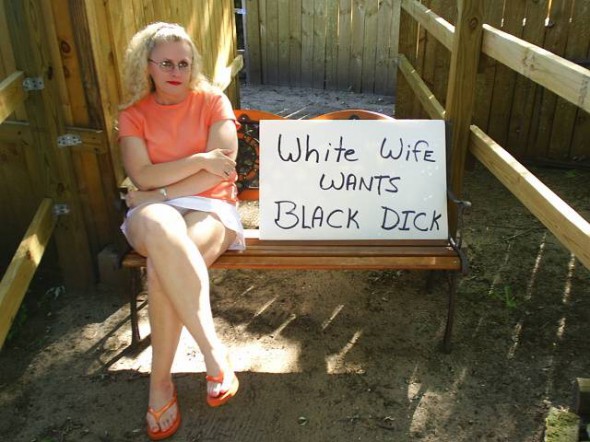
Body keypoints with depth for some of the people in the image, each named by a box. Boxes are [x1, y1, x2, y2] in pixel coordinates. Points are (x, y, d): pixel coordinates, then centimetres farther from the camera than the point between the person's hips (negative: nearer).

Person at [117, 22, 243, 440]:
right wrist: (199, 160, -13)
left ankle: (160, 383, -19)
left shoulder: (213, 101, 5)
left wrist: (161, 191, -10)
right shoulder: (133, 114, 10)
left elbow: (222, 170, -7)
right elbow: (142, 177, -5)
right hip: (154, 214, 2)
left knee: (162, 269, -34)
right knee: (160, 227, -38)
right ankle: (213, 348, -36)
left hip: (210, 208, -1)